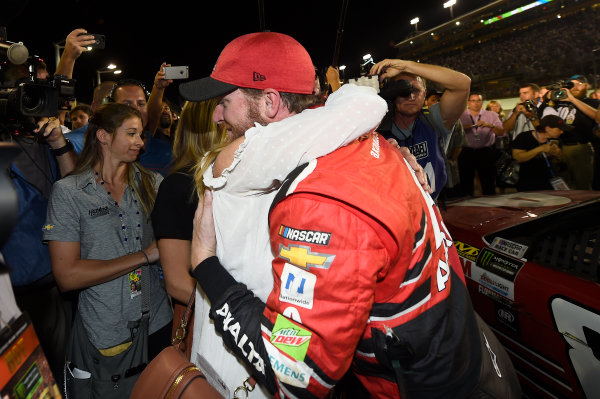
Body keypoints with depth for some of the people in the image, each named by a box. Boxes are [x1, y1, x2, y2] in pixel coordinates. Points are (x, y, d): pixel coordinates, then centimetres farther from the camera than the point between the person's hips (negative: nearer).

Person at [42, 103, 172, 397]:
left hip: (157, 322, 3)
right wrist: (145, 255, -17)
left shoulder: (153, 183, 3)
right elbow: (67, 276, -14)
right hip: (105, 335, -3)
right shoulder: (68, 192, -7)